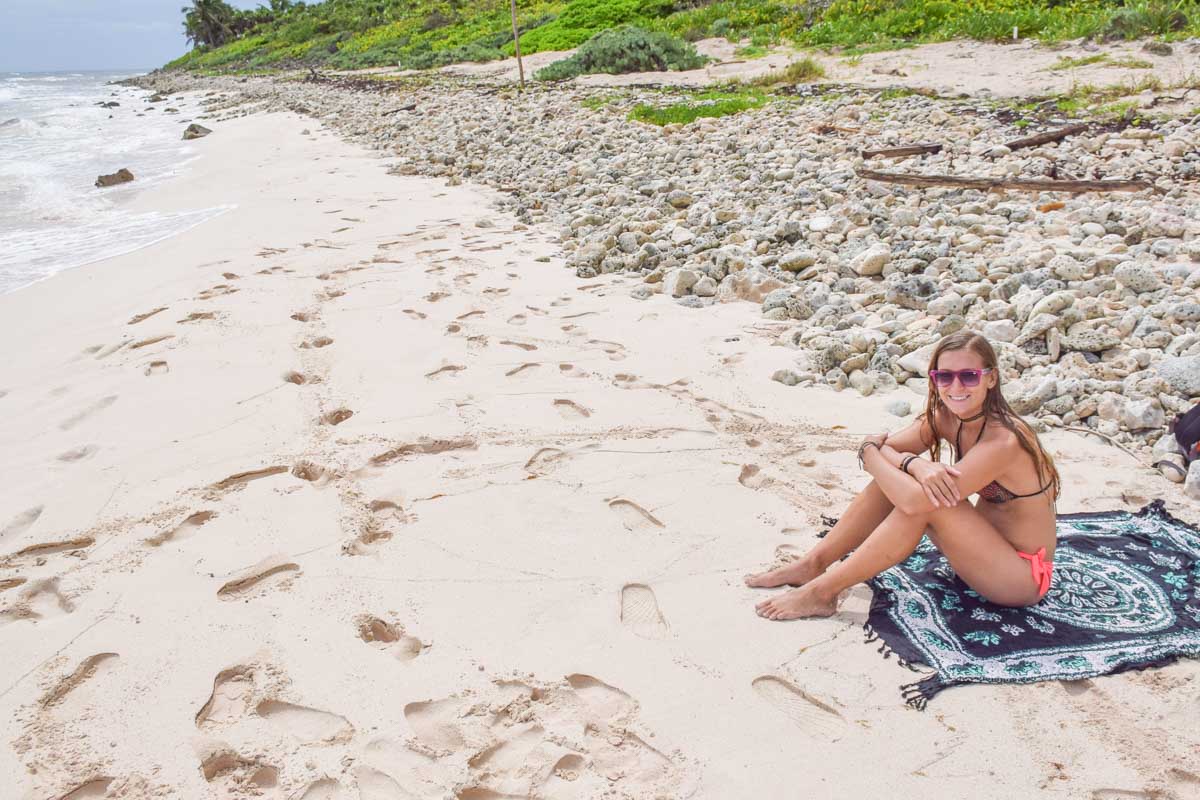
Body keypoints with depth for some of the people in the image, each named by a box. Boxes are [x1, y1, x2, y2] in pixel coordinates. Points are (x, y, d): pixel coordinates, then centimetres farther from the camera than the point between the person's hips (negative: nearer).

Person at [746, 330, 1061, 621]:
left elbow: (914, 502, -35)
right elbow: (876, 446, -11)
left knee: (922, 497, -29)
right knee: (896, 480, -10)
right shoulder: (945, 418, -5)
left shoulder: (1003, 439, -29)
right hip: (983, 551, 7)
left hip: (1022, 576, -7)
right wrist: (913, 464, -32)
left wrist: (870, 452, -19)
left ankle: (822, 592, -20)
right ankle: (813, 565, -4)